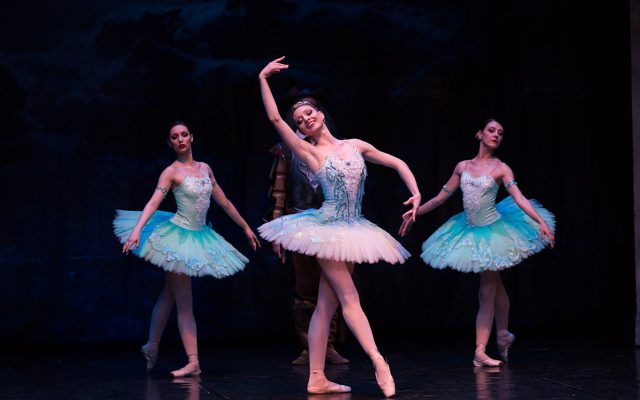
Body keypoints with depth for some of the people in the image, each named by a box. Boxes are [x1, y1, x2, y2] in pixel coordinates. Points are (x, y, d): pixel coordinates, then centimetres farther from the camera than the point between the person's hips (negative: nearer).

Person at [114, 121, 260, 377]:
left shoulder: (205, 168, 8)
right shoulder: (171, 172, -10)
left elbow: (224, 202, 16)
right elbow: (153, 203, -21)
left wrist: (246, 227, 19)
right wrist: (137, 229, -36)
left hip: (197, 236, 6)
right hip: (178, 236, -6)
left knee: (169, 295, 14)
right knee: (184, 302, -5)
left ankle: (152, 346, 25)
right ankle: (193, 363, -5)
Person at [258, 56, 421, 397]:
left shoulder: (356, 145, 9)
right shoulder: (310, 152, -2)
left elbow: (397, 163, 14)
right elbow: (274, 118, -8)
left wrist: (416, 193, 0)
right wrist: (263, 79, -8)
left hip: (352, 229, 4)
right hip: (328, 228, -4)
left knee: (326, 304, 4)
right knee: (350, 297, -12)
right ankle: (379, 364, -17)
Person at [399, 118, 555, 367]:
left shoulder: (501, 169, -8)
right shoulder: (463, 167, 4)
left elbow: (519, 199, -19)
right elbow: (441, 197, 11)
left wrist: (541, 222, -32)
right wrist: (414, 214, 13)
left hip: (491, 231, -3)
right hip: (470, 231, 3)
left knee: (487, 293, -2)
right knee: (494, 286, 14)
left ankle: (480, 352, -3)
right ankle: (503, 335, 28)